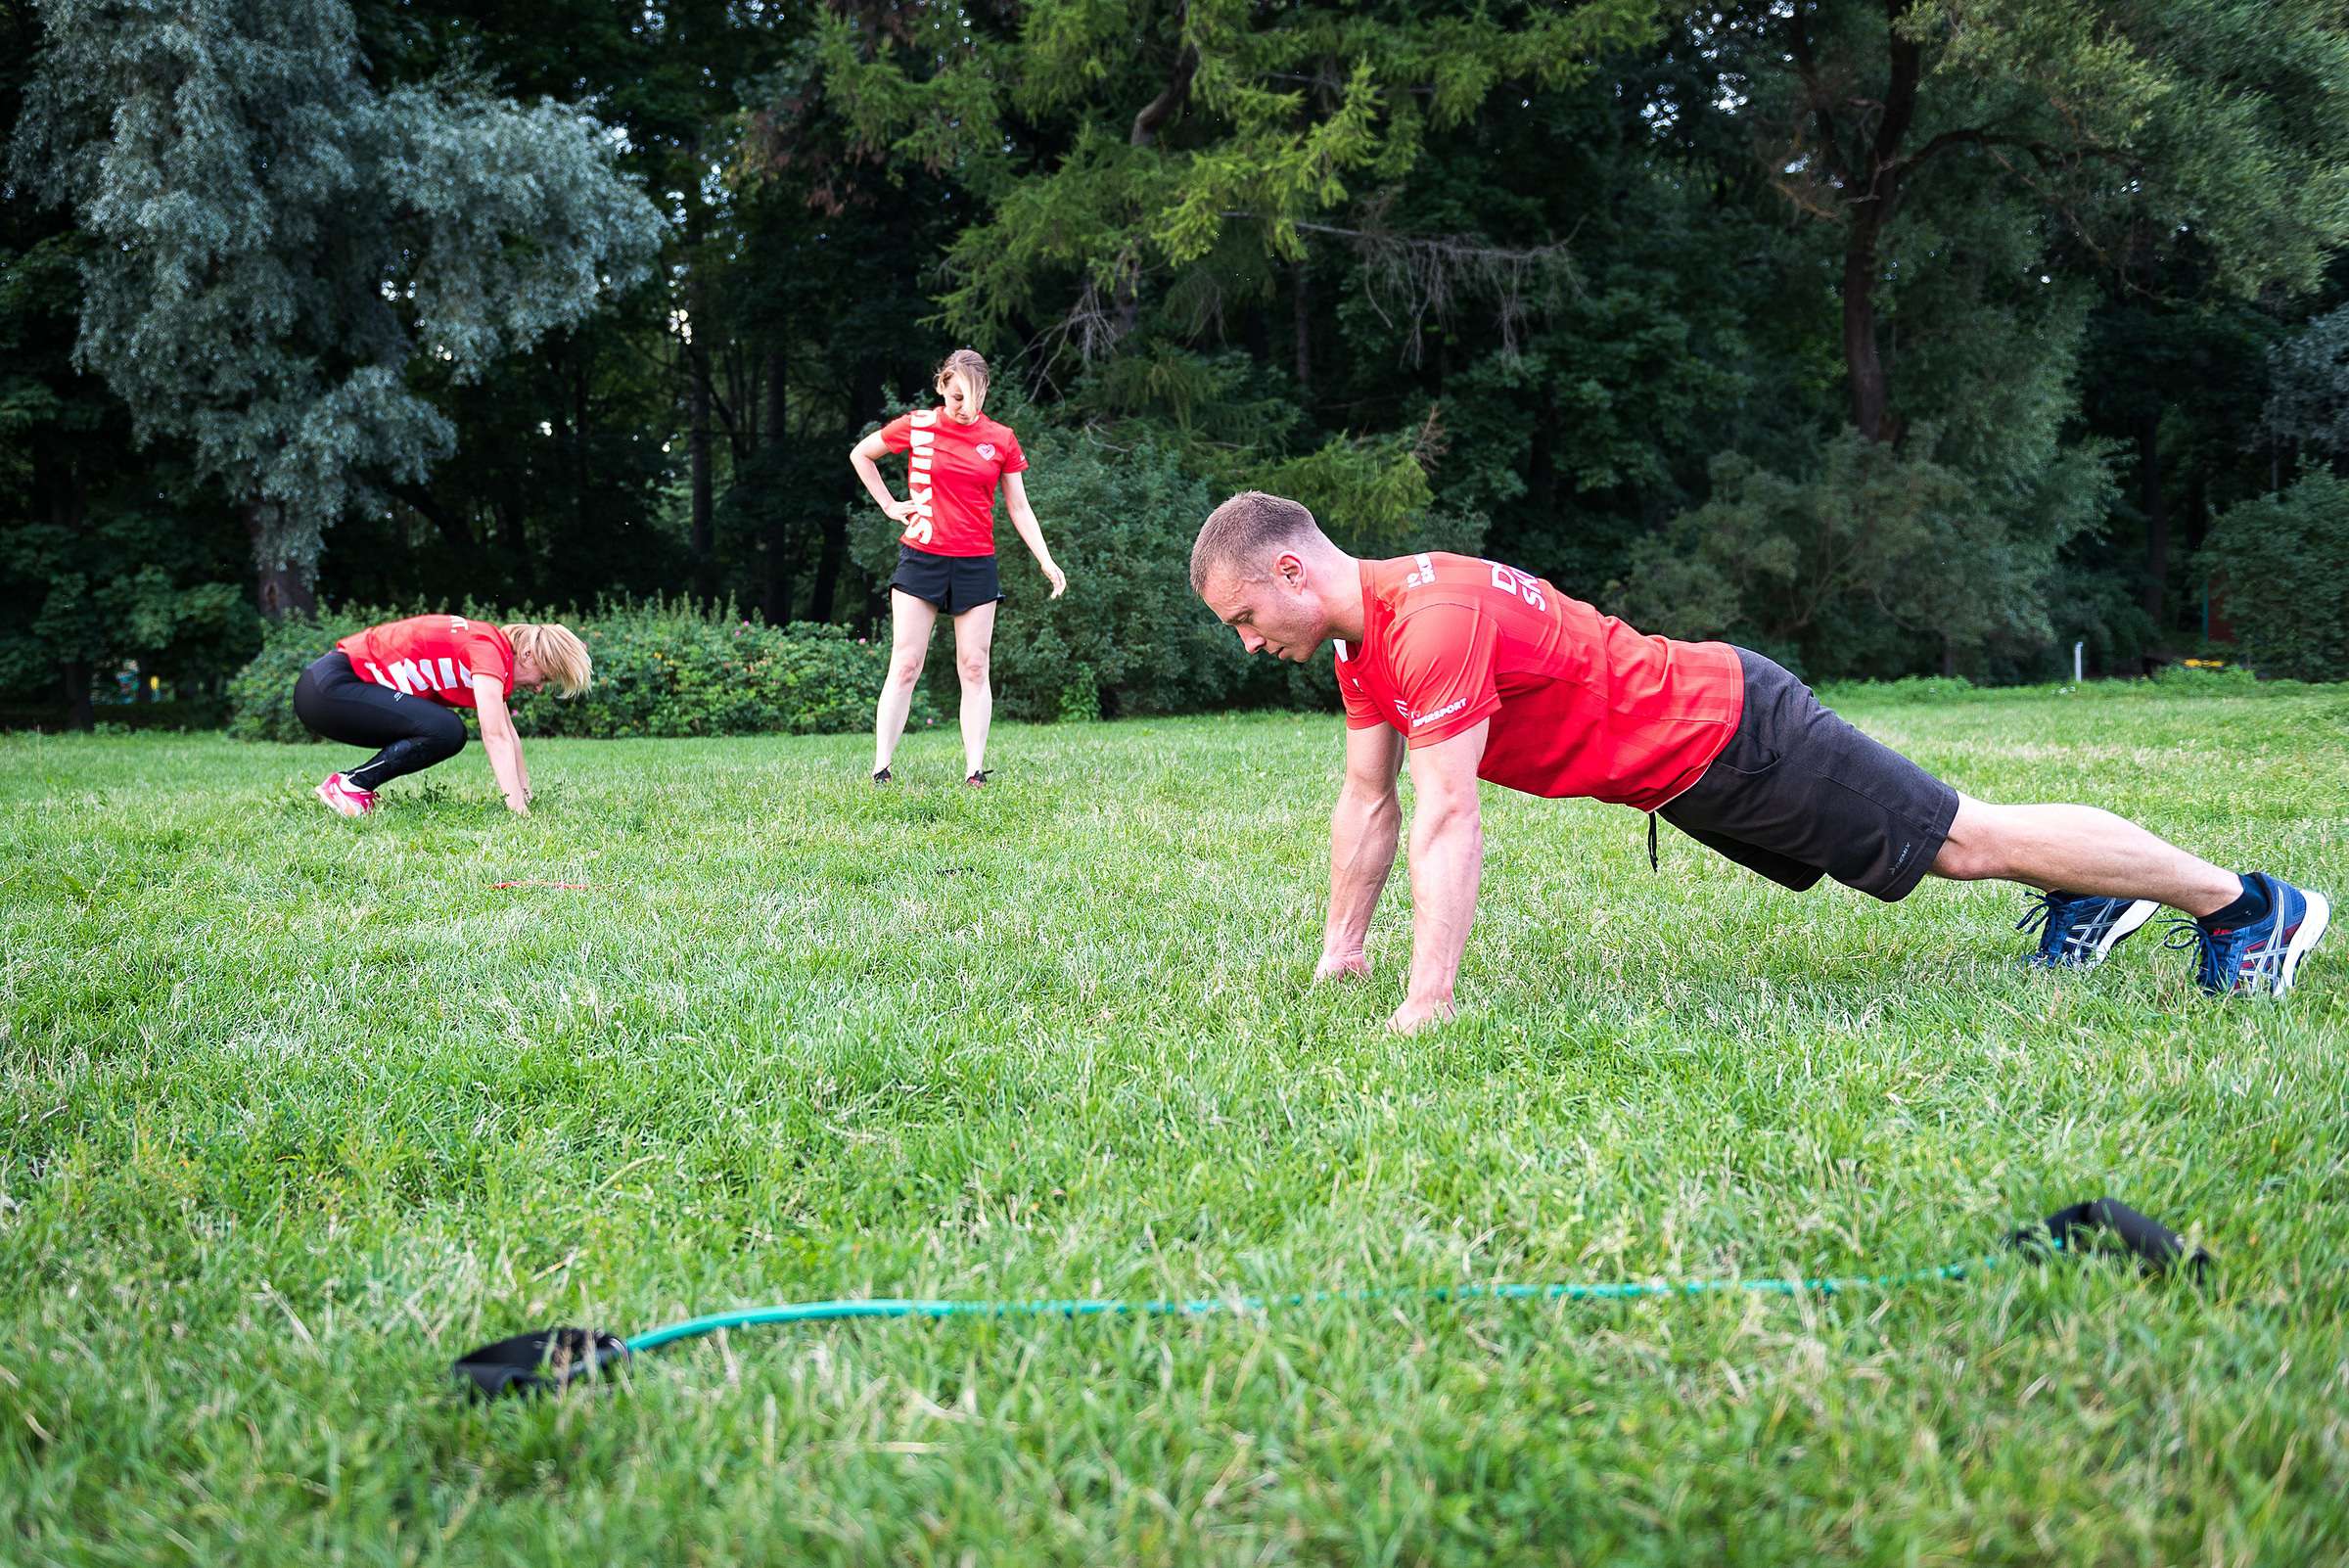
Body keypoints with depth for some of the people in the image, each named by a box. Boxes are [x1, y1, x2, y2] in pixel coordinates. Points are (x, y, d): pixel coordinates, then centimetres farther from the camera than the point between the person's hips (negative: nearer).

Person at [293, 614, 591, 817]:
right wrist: (517, 808, -25)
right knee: (447, 731, -20)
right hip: (329, 687, -10)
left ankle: (352, 784, 6)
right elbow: (495, 736, -22)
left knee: (447, 733, 10)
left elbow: (508, 733, 19)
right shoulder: (489, 650, -14)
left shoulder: (488, 647, 15)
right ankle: (352, 785, -10)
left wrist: (524, 793, 17)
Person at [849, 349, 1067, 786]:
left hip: (976, 565, 2)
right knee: (905, 665, -4)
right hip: (921, 559, -2)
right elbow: (860, 455, 14)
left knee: (974, 669, 1)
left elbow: (1019, 508, 7)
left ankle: (974, 771, 3)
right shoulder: (916, 426, -1)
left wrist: (1046, 560, -2)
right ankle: (880, 770, -2)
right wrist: (890, 505, 6)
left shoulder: (1001, 439, 3)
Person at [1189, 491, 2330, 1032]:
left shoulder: (1433, 620, -29)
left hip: (1729, 735, -8)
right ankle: (2085, 901, 42)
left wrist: (1426, 1005, -33)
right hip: (1687, 763, 8)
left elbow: (1447, 823, -33)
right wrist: (1339, 952, 10)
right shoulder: (1362, 632, 1)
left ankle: (2246, 904, 14)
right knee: (1947, 848, 23)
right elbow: (1369, 797, 9)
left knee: (1963, 840, 2)